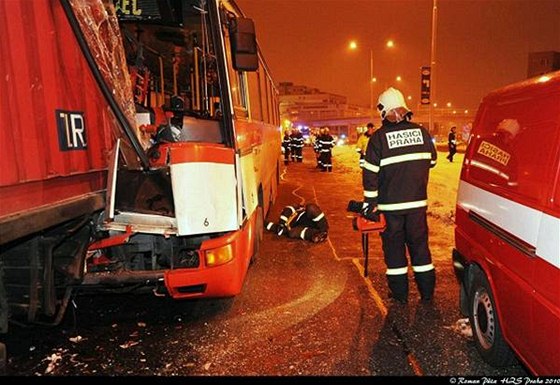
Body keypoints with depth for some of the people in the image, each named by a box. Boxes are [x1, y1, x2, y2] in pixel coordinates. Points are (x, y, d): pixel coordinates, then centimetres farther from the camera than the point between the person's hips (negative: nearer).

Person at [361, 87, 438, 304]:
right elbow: (432, 161, 14)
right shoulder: (421, 132, 1)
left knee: (394, 246, 9)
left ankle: (400, 294, 16)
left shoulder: (378, 138, -10)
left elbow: (370, 174, -11)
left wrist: (369, 204, -7)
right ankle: (427, 292, 23)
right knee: (419, 244, 14)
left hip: (390, 204, -3)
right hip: (418, 201, 3)